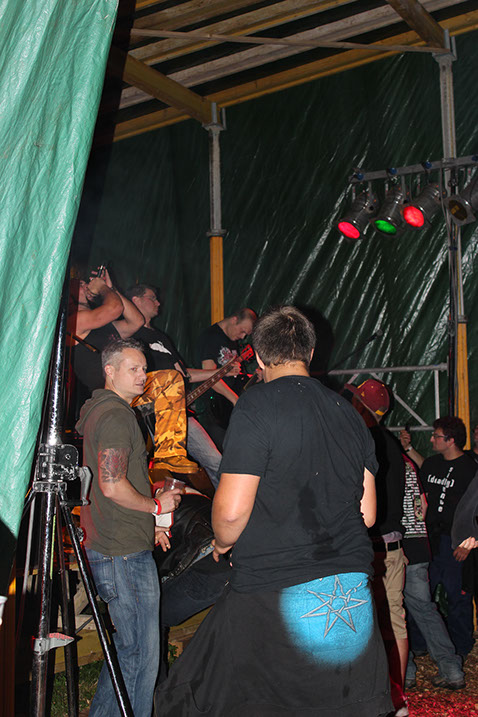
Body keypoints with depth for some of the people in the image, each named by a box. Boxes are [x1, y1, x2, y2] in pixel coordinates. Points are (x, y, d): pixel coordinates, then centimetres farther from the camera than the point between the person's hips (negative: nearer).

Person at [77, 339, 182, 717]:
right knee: (140, 652, -3)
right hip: (126, 552, -11)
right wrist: (156, 506, -8)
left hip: (105, 546, 11)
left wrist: (148, 521, 24)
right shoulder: (117, 415, -15)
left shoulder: (94, 410, 18)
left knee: (127, 646, 18)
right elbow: (113, 486, -24)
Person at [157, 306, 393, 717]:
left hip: (275, 597, -6)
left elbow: (231, 510, -15)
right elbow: (367, 515, 13)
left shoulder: (257, 407, -10)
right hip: (353, 597, 6)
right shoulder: (349, 413, 9)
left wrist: (223, 544, 6)